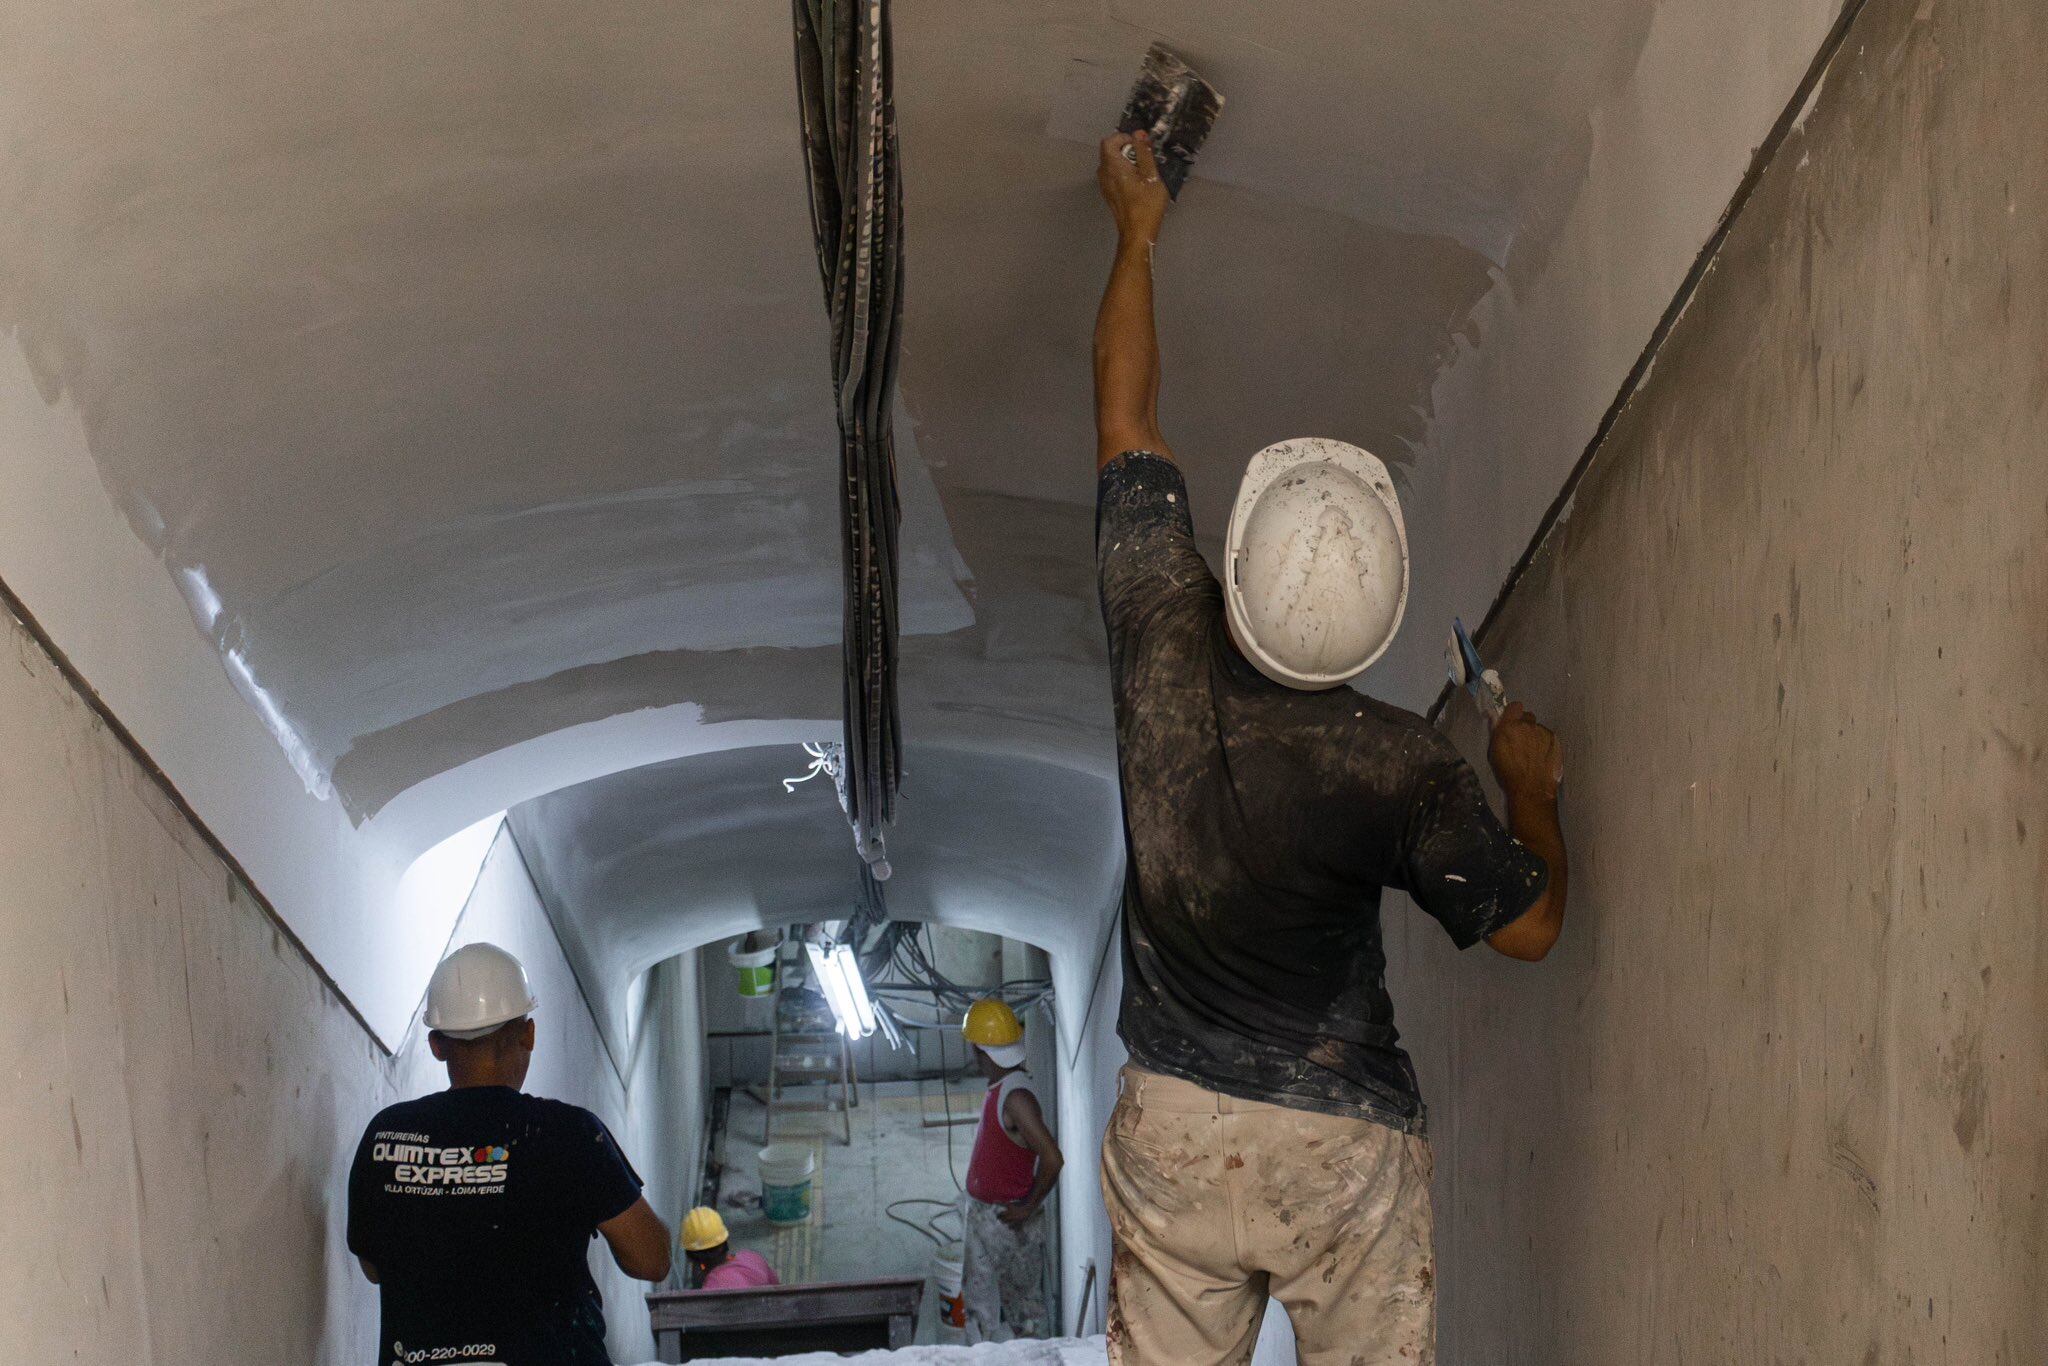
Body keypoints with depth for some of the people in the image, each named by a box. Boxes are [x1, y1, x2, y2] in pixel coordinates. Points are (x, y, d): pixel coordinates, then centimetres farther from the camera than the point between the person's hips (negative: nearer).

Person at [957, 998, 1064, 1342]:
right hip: (980, 1213, 10)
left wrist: (1028, 1208, -21)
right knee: (977, 1301, 16)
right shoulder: (998, 1090, 5)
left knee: (1024, 1305, 1)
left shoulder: (1016, 1095, -25)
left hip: (1008, 1220, -10)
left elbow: (1052, 1159, -31)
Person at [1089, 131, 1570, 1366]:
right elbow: (1529, 924, 0)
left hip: (1171, 1130, 3)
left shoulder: (1166, 639, -10)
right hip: (1345, 1147, -2)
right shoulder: (1400, 766, -15)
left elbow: (1126, 418, 5)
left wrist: (1138, 233, 18)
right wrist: (1531, 785, 18)